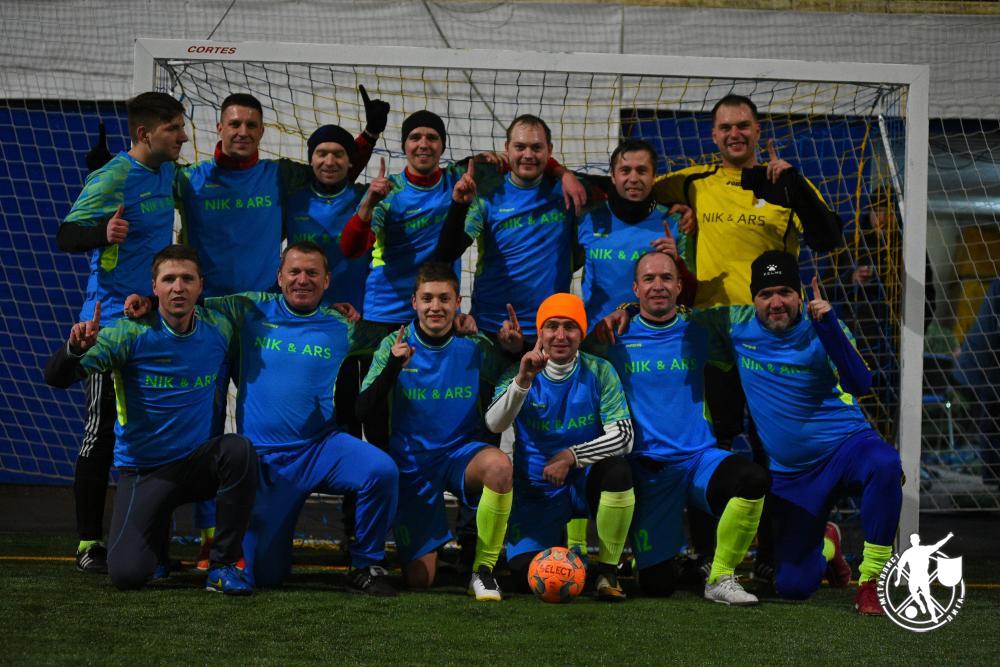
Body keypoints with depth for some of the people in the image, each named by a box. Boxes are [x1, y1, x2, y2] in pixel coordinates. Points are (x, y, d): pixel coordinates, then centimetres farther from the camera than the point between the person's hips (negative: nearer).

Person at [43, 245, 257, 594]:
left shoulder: (218, 330, -2)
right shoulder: (131, 333, -12)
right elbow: (56, 378, -18)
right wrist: (76, 348, -38)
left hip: (197, 462, 3)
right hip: (142, 472, -2)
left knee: (239, 449, -31)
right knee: (127, 574, -19)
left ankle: (224, 565, -16)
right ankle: (156, 537, 20)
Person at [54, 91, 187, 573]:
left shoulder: (167, 173, 10)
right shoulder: (113, 175, -13)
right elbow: (66, 235, -19)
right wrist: (104, 232, -37)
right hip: (110, 322, -7)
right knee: (102, 432, -2)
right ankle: (88, 543, 5)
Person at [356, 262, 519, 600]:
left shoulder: (474, 347, -4)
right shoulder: (396, 345, -6)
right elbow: (364, 410, -12)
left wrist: (515, 352, -17)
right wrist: (393, 366, -28)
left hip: (462, 452, 0)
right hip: (412, 463, 0)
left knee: (499, 465, -37)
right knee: (419, 579, -4)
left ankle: (483, 569, -19)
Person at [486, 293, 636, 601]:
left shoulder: (599, 372, -4)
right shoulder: (520, 372, -5)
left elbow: (623, 437, -12)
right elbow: (495, 425, -23)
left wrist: (571, 457, -24)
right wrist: (523, 380, -38)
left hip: (586, 482, 0)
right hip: (536, 488, 0)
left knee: (617, 469, -34)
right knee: (526, 573, -20)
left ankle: (607, 570, -14)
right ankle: (556, 549, 20)